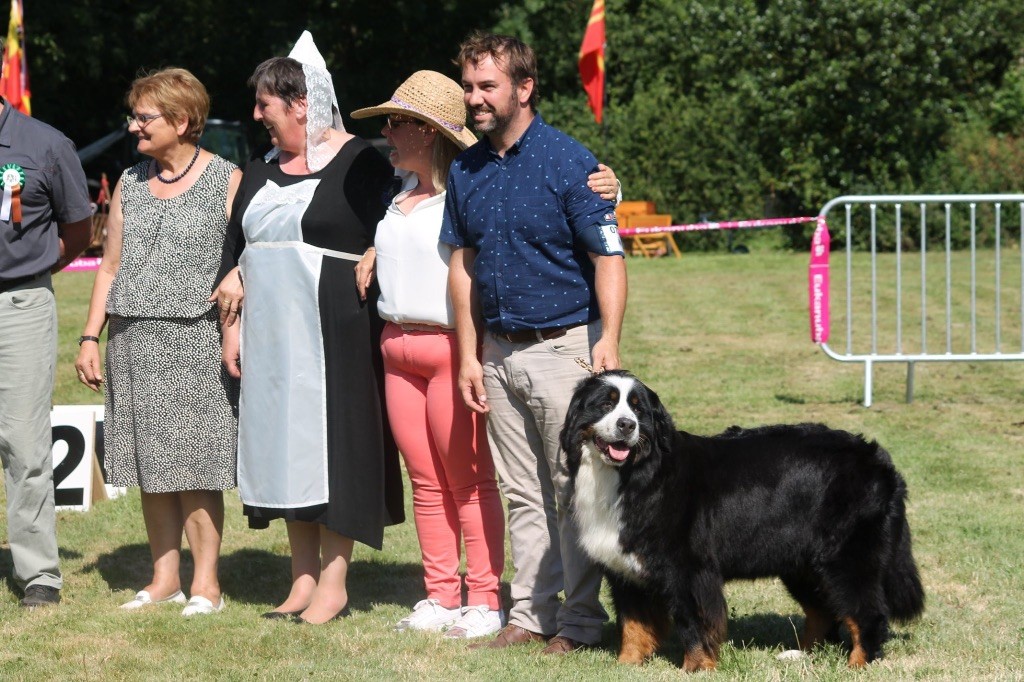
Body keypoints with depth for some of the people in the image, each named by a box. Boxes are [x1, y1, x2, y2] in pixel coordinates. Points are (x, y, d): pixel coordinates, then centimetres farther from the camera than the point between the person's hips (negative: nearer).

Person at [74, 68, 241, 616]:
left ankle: (205, 583, -1)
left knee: (195, 466, -6)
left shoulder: (226, 180, -1)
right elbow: (110, 267, 18)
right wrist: (90, 337, 11)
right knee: (149, 467, 6)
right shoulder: (130, 183, 15)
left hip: (196, 340, -5)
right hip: (134, 340, 5)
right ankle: (164, 578, 13)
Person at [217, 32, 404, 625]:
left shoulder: (360, 164, -6)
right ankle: (304, 578, 16)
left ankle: (334, 584, 3)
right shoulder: (262, 172, 14)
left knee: (334, 447, -4)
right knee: (286, 447, 8)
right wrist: (231, 325, 11)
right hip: (271, 335, 7)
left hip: (335, 333, -7)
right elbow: (235, 251, 18)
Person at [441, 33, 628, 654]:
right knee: (523, 494, 10)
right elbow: (464, 264, 14)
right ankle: (531, 612, 17)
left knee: (573, 491, -2)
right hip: (500, 352, 6)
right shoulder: (467, 170, 8)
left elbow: (609, 258, -12)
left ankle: (581, 620, 5)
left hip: (562, 346, -6)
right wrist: (469, 357, 9)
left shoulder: (568, 162, -10)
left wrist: (609, 343, -23)